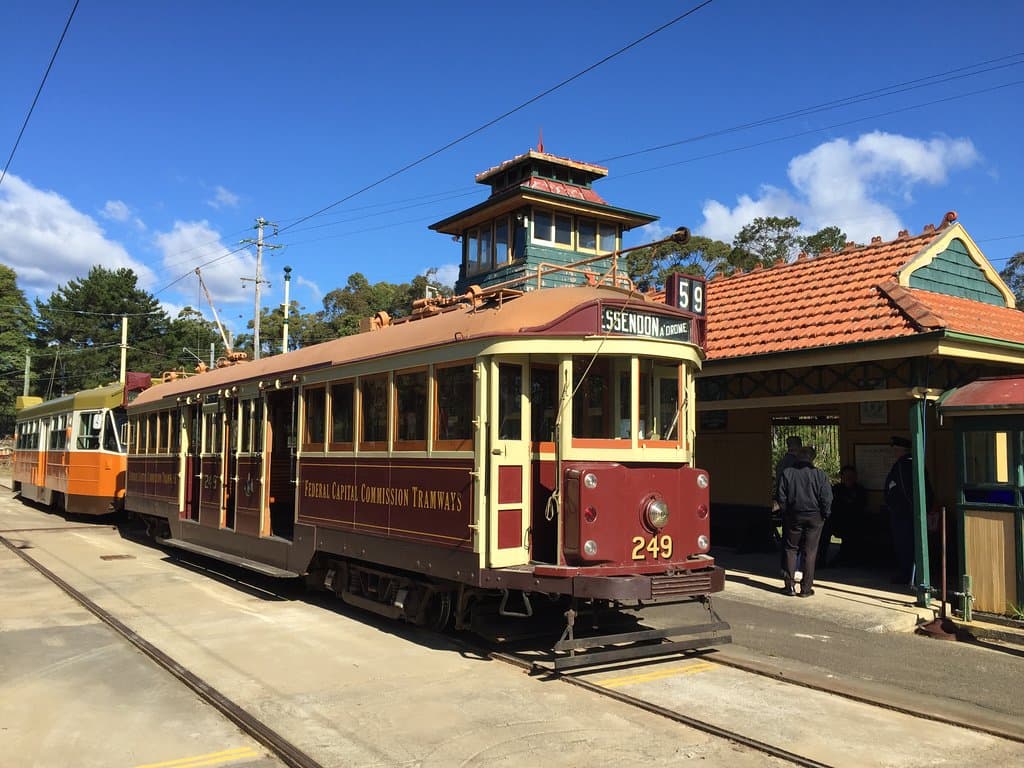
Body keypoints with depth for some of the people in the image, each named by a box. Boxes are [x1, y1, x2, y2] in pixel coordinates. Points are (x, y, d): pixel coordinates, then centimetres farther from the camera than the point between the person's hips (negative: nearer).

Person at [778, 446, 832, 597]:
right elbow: (827, 498, -8)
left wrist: (786, 513, 6)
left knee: (790, 550, 11)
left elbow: (781, 497, -5)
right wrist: (824, 515, 5)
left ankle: (789, 585, 7)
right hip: (814, 518, 0)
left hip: (793, 516, 0)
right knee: (810, 552, 6)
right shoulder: (820, 475, -7)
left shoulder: (787, 473, -5)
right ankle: (806, 588, 7)